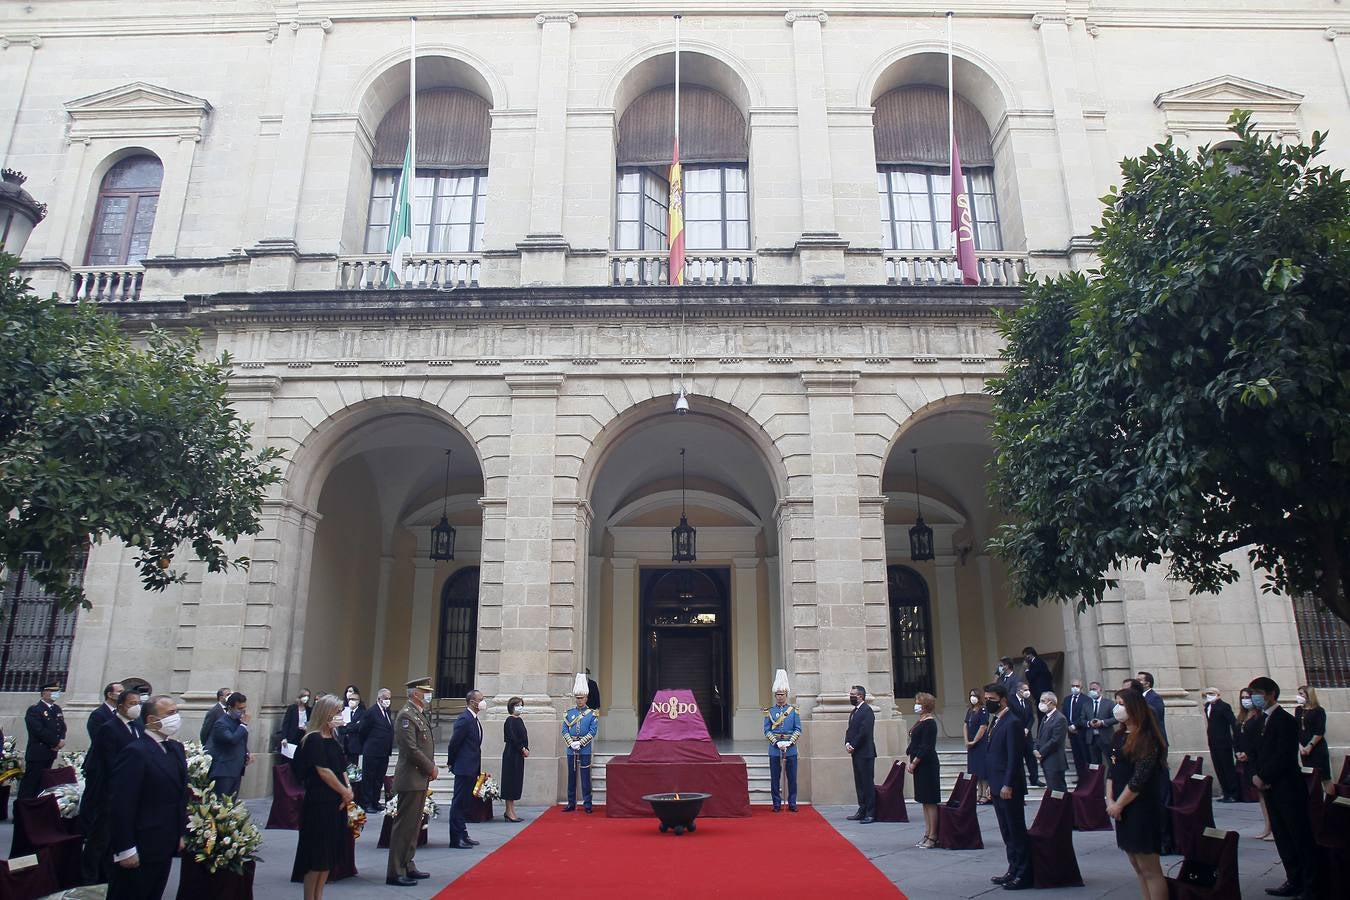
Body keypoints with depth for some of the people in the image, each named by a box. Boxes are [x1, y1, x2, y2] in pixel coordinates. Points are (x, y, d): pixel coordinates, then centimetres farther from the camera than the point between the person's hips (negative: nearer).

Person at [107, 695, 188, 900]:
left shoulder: (176, 748, 9)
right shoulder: (135, 752, -17)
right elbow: (121, 805, -19)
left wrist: (181, 833, 11)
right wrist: (125, 849, -19)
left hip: (165, 847, 8)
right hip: (139, 850, -8)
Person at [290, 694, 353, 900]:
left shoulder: (333, 739, 13)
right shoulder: (314, 739, -12)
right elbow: (323, 771, -16)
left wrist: (348, 791, -4)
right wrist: (345, 792, -8)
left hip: (337, 804, 8)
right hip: (319, 804, -8)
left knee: (329, 856, 12)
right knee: (317, 856, 0)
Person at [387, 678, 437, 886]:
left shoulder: (420, 715, 14)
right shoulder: (406, 715, -16)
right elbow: (411, 749, -21)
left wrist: (431, 768, 5)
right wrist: (431, 769, -12)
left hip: (420, 779, 10)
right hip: (410, 780, -10)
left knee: (413, 825, 15)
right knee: (404, 825, -3)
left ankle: (407, 867, 24)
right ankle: (395, 872, 4)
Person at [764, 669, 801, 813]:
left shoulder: (794, 710, 5)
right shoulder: (769, 711, 5)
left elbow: (798, 729, 2)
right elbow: (767, 730, 1)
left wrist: (790, 742, -12)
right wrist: (776, 742, -12)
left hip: (791, 749, 0)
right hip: (775, 749, 0)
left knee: (792, 778, 4)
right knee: (775, 778, 3)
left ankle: (792, 803, 14)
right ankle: (777, 804, 13)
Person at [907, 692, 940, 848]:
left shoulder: (929, 723, -15)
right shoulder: (921, 722, 14)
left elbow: (926, 747, -21)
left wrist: (914, 762, -20)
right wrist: (912, 761, 9)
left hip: (927, 766, -10)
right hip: (920, 766, 10)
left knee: (930, 801, -4)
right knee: (925, 801, 14)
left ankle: (933, 837, 1)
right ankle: (927, 834, 21)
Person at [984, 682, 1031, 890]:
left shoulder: (1012, 723, -15)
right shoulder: (995, 722, 14)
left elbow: (1014, 757, -19)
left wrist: (1008, 785, -21)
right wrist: (992, 784, 16)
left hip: (1009, 788, -9)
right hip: (998, 787, 9)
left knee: (1017, 831, -1)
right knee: (1007, 833, 15)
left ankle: (1024, 874, 7)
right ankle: (1014, 870, 23)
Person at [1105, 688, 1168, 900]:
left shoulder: (1146, 739, -13)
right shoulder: (1119, 736, 11)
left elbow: (1139, 779, -17)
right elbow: (1112, 770, 12)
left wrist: (1118, 804, -12)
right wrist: (1110, 800, 0)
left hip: (1143, 809, -8)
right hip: (1123, 810, 8)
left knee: (1150, 869, -4)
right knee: (1137, 866, 13)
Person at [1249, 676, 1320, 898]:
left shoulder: (1285, 720, -12)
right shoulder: (1263, 721, 14)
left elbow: (1284, 756, -19)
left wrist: (1263, 777, -14)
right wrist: (1256, 775, -1)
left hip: (1288, 788, -9)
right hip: (1272, 789, 9)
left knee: (1301, 838, -1)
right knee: (1282, 837, 12)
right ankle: (1294, 882, 19)